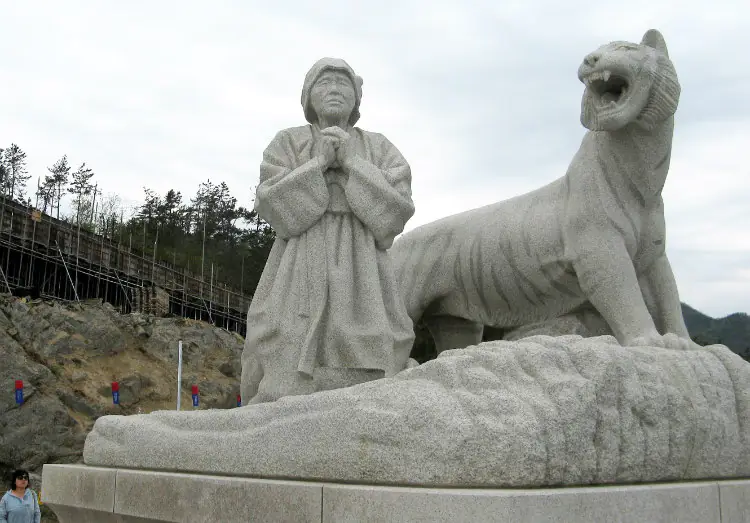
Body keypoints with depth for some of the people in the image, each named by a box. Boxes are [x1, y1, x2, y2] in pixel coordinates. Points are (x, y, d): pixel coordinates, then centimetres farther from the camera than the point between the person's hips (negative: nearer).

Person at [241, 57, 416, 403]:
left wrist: (350, 162, -7)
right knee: (286, 399, -11)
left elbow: (395, 214, -1)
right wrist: (320, 161, -8)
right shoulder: (287, 143, 10)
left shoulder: (379, 149, 13)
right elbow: (274, 207, -4)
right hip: (301, 278, -1)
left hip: (361, 280, 1)